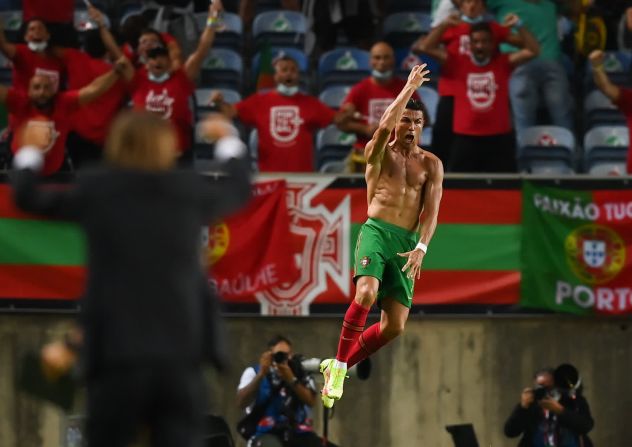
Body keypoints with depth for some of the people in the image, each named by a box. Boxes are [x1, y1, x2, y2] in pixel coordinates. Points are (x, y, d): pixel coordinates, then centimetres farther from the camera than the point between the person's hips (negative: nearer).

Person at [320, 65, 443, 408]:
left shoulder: (431, 165, 13)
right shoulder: (378, 153, 7)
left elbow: (432, 210, 3)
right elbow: (385, 126, -17)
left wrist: (421, 247, -11)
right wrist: (409, 89, -13)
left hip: (409, 242, 3)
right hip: (377, 231, -3)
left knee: (395, 326, -5)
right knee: (367, 292, -31)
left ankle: (340, 365, 15)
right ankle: (339, 364, -20)